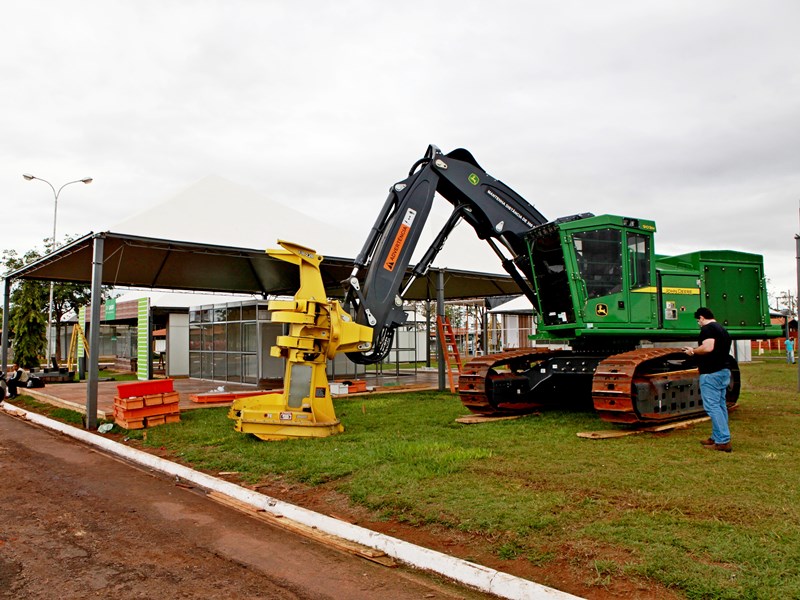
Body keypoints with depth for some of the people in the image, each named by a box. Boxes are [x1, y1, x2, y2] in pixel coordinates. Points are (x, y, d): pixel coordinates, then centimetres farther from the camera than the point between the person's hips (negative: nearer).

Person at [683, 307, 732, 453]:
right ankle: (717, 437, 20)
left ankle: (723, 442, -10)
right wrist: (695, 351, 22)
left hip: (711, 373, -10)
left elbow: (708, 348, -25)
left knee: (712, 406, -8)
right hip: (724, 371, 10)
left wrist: (693, 351, -8)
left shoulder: (707, 328, -11)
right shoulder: (722, 329, 19)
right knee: (720, 405, 13)